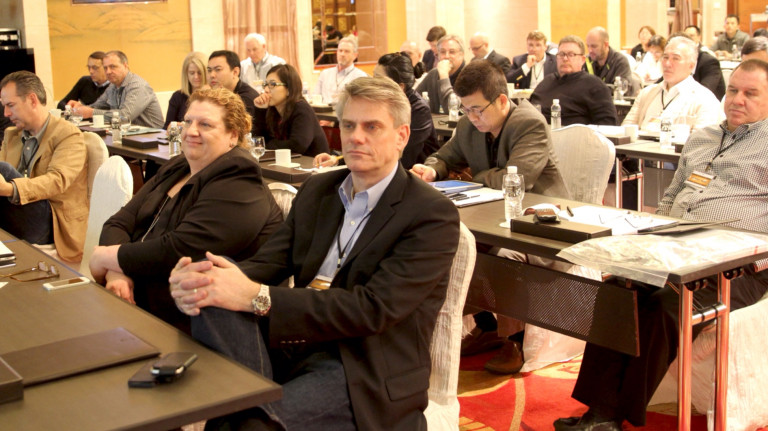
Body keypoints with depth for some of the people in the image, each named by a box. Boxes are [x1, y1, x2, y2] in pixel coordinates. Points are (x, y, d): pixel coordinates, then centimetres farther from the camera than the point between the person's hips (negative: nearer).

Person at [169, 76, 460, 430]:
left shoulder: (434, 215, -7)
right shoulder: (317, 190, 14)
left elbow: (372, 308, -18)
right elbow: (268, 263, 3)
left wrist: (257, 297, -25)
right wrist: (194, 281, -20)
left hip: (367, 372, -6)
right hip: (295, 344, 6)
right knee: (214, 305, -23)